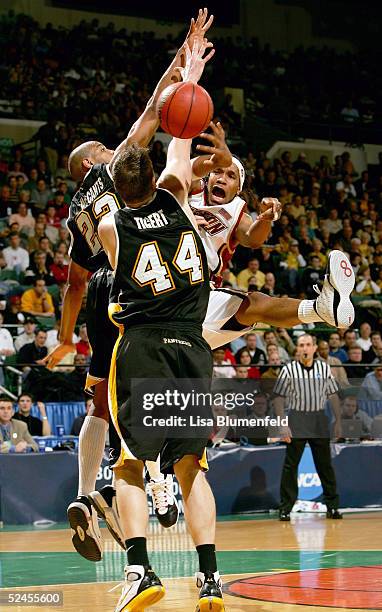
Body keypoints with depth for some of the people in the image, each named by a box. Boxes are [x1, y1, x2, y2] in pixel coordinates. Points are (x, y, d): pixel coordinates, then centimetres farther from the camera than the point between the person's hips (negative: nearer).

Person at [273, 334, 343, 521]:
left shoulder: (324, 368, 5)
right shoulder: (289, 370, -3)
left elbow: (333, 395, 12)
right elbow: (278, 399, -3)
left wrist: (338, 421, 7)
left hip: (319, 421, 2)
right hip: (297, 420, -2)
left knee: (325, 464, 6)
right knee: (290, 465, -2)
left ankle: (332, 506, 14)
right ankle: (285, 508, 4)